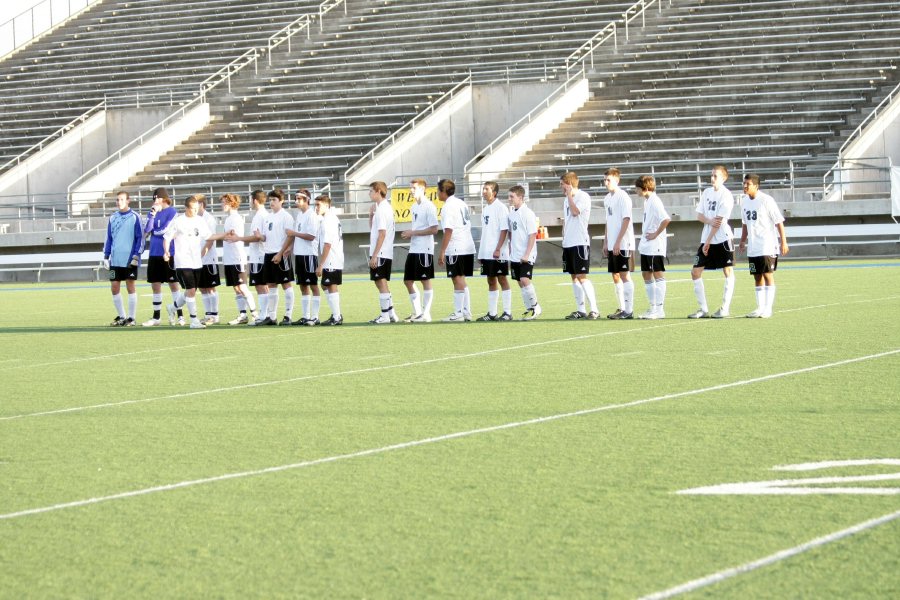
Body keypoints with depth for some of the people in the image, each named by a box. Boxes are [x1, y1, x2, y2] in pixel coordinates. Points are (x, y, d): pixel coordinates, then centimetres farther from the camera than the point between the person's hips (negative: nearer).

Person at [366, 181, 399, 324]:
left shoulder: (381, 209, -14)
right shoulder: (387, 207, 16)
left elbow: (382, 234, -19)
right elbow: (372, 228, 25)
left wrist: (374, 255, -20)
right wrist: (371, 215, 7)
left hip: (380, 253, -10)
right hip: (386, 253, 10)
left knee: (381, 283, -5)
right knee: (382, 283, 15)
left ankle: (385, 315, -3)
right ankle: (391, 313, 18)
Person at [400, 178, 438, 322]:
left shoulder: (429, 206, -10)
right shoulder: (414, 207, 16)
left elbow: (434, 229, -16)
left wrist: (413, 233, -15)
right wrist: (408, 234, 4)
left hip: (425, 249, -9)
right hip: (413, 249, 9)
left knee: (425, 280, -3)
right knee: (408, 280, 9)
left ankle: (426, 314, 1)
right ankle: (417, 312, 17)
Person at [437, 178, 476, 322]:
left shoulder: (448, 207, -11)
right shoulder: (461, 204, 16)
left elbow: (448, 231, -17)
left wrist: (442, 252, -15)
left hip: (456, 249, -9)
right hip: (468, 247, 9)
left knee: (458, 280, -5)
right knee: (461, 280, 15)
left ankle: (458, 313, -4)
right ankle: (466, 311, 15)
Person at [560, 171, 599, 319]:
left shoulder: (583, 196, -8)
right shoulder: (567, 200, 17)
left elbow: (575, 212, -22)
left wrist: (569, 194, -12)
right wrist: (564, 238, 17)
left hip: (580, 243, -8)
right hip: (568, 244, 8)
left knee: (581, 277, -12)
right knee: (574, 277, 8)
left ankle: (594, 309, -10)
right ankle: (580, 310, 12)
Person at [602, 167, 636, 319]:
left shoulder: (623, 197, -10)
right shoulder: (607, 198, 14)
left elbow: (626, 220, -15)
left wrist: (618, 242, -18)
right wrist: (606, 243, 15)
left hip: (623, 244, -8)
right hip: (612, 245, 8)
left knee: (624, 275, -7)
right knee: (615, 276, 10)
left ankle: (629, 310, -5)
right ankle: (622, 308, 17)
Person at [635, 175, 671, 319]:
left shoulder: (654, 201, -15)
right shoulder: (646, 201, 14)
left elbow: (666, 219, -27)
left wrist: (656, 234, -20)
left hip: (655, 246, -10)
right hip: (646, 246, 10)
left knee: (658, 275, -6)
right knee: (646, 275, 11)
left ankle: (660, 309, -4)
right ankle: (653, 307, 17)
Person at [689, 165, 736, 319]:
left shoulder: (726, 196, -10)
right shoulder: (707, 192, 10)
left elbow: (719, 221, -14)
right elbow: (699, 215, 9)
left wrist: (708, 242, -14)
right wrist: (710, 221, -14)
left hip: (723, 239, -6)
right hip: (706, 239, 6)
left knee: (728, 271, -2)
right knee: (696, 272, 1)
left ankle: (725, 308, 4)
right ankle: (703, 309, 6)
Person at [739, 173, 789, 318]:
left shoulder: (766, 200, -12)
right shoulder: (745, 202, 9)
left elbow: (779, 222, -10)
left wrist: (783, 242, -13)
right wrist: (743, 241, 19)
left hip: (767, 246, -7)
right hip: (752, 248, 7)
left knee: (768, 275, -8)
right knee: (757, 277, 9)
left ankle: (767, 309, -8)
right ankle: (760, 308, 14)